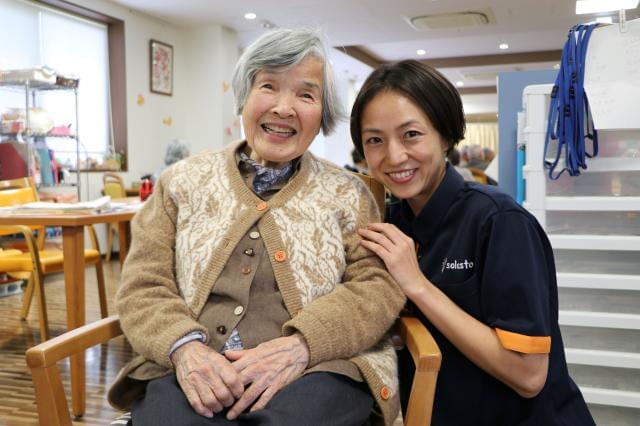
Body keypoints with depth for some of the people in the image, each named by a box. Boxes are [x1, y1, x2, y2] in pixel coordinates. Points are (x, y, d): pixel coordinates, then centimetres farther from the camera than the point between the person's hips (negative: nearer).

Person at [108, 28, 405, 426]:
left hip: (315, 371, 0)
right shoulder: (183, 182, 12)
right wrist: (185, 346, -13)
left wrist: (300, 345, -16)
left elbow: (378, 285, 1)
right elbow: (143, 285, 7)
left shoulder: (348, 193, 10)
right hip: (194, 374, 1)